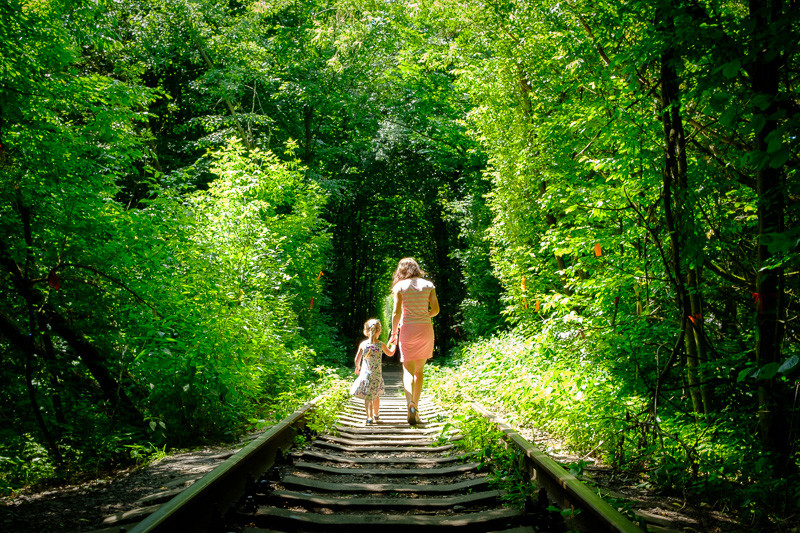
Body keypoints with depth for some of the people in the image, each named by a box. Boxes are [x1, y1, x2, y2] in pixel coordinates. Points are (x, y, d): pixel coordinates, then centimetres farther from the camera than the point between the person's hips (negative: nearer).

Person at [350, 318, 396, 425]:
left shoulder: (363, 344, -5)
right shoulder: (381, 344, -5)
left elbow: (357, 359, 2)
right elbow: (390, 353, 12)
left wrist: (357, 368, 21)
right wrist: (393, 344, 29)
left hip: (365, 373, -1)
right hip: (377, 375, 1)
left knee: (368, 397, 0)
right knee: (376, 395, 18)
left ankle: (369, 418, -11)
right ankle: (376, 415, 34)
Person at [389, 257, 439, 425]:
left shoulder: (400, 286, -3)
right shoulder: (428, 285, 4)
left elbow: (396, 312, -8)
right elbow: (436, 309, 1)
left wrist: (394, 333, 2)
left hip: (408, 329, -2)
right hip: (426, 329, 2)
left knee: (408, 371, 2)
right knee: (419, 371, 13)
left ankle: (410, 403, -23)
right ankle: (415, 410, 12)